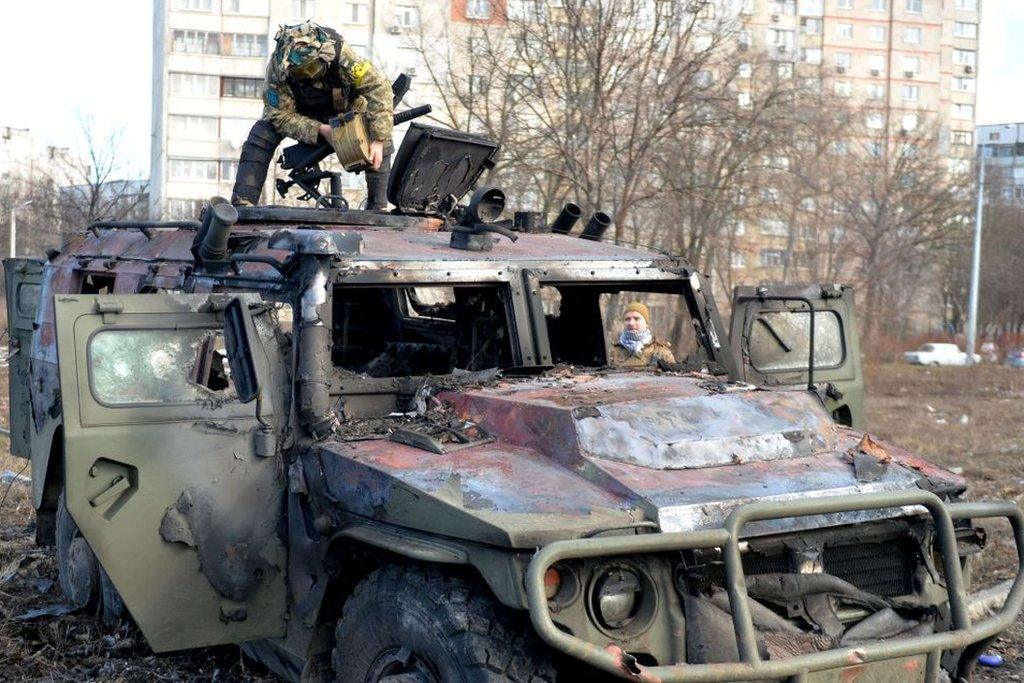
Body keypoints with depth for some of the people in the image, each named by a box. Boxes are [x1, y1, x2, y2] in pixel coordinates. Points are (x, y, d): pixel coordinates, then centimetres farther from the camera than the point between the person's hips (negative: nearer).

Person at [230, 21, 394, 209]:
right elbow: (281, 116, -28)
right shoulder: (277, 68, -36)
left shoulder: (341, 53, -39)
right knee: (260, 137, -24)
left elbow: (379, 87, -37)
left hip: (343, 109, 0)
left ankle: (378, 207, -9)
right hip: (300, 112, 0)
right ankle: (241, 203, -23)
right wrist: (320, 130, -42)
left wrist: (378, 140, -42)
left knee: (381, 143, -21)